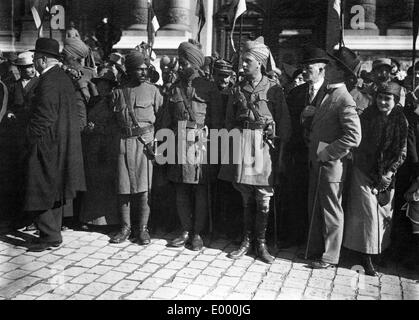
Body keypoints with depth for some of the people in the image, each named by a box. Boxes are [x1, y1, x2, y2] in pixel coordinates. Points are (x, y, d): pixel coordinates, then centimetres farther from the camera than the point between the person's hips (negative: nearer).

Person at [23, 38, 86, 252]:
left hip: (47, 145, -10)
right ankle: (53, 232, 25)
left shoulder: (48, 82, -17)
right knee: (53, 192, 16)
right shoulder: (63, 78, 12)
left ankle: (50, 236, 4)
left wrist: (32, 138, -11)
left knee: (40, 193, -1)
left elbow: (43, 117, -21)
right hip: (63, 145, 10)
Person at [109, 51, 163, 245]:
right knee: (123, 187, 2)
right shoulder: (118, 92, 9)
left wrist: (156, 141, -4)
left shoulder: (152, 90, 5)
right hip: (124, 142, 2)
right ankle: (125, 227, 13)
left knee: (143, 187, -2)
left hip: (145, 141, -2)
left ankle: (142, 228, 7)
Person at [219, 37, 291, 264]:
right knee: (246, 197, 9)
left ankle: (261, 243, 13)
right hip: (241, 143, 3)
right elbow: (230, 122, 13)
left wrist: (282, 149, -5)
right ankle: (246, 241, 20)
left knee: (263, 198, 1)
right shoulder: (238, 90, 9)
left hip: (265, 144, -3)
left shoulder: (274, 89, -1)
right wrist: (231, 146, 6)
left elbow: (284, 124, -1)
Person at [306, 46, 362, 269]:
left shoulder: (345, 100, -16)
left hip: (331, 165, -8)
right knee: (315, 209, 16)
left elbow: (353, 137, -22)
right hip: (316, 163, 8)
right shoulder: (327, 94, 11)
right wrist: (313, 151, 12)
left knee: (331, 211, 4)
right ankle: (315, 251, 30)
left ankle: (329, 257, 18)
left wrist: (327, 153, -18)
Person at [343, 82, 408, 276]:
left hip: (387, 175, 2)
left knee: (385, 214, 8)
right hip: (365, 172, -2)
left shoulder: (401, 121, -3)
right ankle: (366, 258, 3)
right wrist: (375, 177, -6)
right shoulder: (367, 116, -7)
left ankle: (381, 251, 25)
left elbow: (402, 153, -2)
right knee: (367, 213, -4)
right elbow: (359, 147, -4)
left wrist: (388, 174, -12)